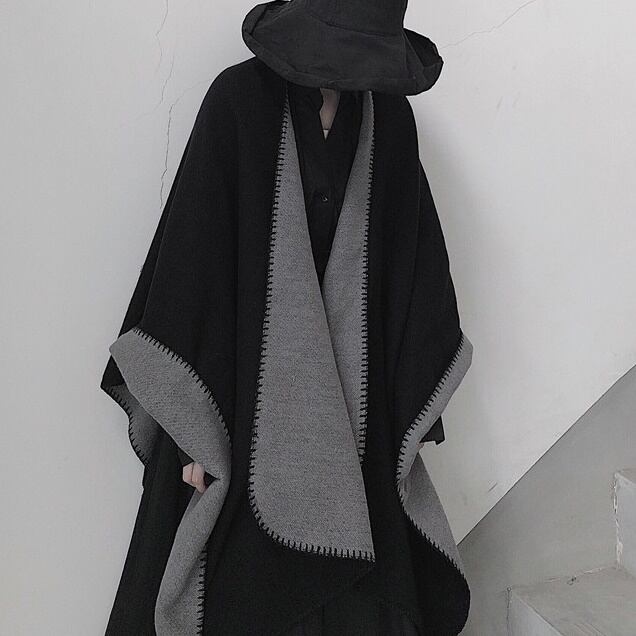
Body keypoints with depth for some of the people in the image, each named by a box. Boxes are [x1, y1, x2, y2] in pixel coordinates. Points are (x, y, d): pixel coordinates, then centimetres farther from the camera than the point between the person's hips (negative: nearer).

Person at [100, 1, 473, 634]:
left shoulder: (388, 115, 3)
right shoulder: (239, 101, -8)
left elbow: (413, 257, 6)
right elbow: (194, 250, -11)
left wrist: (410, 404, 5)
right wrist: (194, 426, -12)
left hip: (350, 387, 4)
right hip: (246, 383, -3)